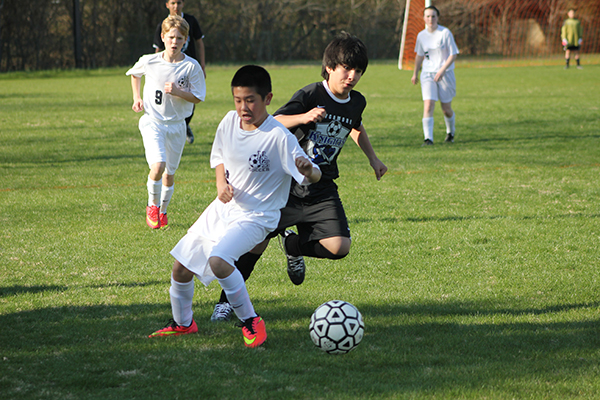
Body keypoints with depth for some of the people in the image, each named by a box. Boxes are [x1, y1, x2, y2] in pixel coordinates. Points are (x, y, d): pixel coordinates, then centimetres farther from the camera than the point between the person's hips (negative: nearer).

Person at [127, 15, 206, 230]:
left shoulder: (191, 66, -9)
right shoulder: (149, 62, -7)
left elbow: (197, 97, -5)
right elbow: (134, 74, 16)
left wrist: (178, 92, -22)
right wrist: (137, 97, 6)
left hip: (176, 125, 2)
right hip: (152, 122, -2)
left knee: (169, 173, 11)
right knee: (158, 165, -21)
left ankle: (162, 210, 34)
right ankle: (152, 205, 3)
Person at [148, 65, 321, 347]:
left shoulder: (279, 138, -22)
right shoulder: (229, 121, -3)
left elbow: (314, 176, -23)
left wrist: (309, 171, -47)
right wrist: (221, 183, -4)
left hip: (255, 216, -7)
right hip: (223, 208, 7)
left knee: (218, 260, -32)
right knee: (181, 268, 10)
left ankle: (250, 322, -14)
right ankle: (182, 323, 37)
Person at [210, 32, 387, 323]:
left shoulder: (357, 102, 4)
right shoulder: (310, 95, -14)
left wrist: (373, 158, 29)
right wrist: (303, 117, -39)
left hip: (322, 190, 4)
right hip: (286, 185, -4)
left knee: (339, 248, -13)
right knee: (257, 242, -7)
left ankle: (292, 245, 18)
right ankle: (226, 301, 12)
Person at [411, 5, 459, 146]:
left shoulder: (445, 33, -9)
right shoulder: (421, 35, 4)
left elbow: (453, 54, -9)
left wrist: (442, 70, -20)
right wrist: (415, 73, 22)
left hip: (445, 74, -2)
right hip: (427, 74, 2)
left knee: (446, 109, 7)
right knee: (428, 106, -16)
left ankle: (451, 131, 36)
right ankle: (428, 138, -19)